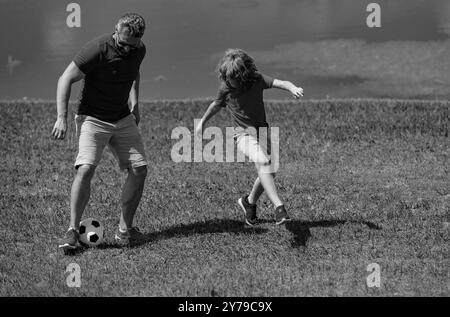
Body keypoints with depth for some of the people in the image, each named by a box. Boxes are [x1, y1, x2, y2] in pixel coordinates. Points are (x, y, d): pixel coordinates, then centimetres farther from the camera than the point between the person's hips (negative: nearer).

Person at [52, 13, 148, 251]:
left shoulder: (139, 51, -3)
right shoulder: (97, 50, -22)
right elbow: (66, 79, -15)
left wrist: (134, 103, 12)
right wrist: (62, 118, -21)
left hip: (123, 119, 6)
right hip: (92, 118, -6)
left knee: (139, 170, -2)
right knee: (86, 169, -23)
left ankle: (125, 229, 10)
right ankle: (73, 231, -16)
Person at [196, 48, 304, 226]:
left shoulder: (257, 80, -9)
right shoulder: (225, 89, -7)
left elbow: (280, 83, -21)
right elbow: (217, 105, 14)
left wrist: (292, 87, -43)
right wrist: (202, 122, 26)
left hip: (262, 131, 3)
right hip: (244, 133, -3)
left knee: (268, 174, 6)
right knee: (263, 162, -29)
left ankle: (249, 203, 34)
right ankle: (278, 207, -38)